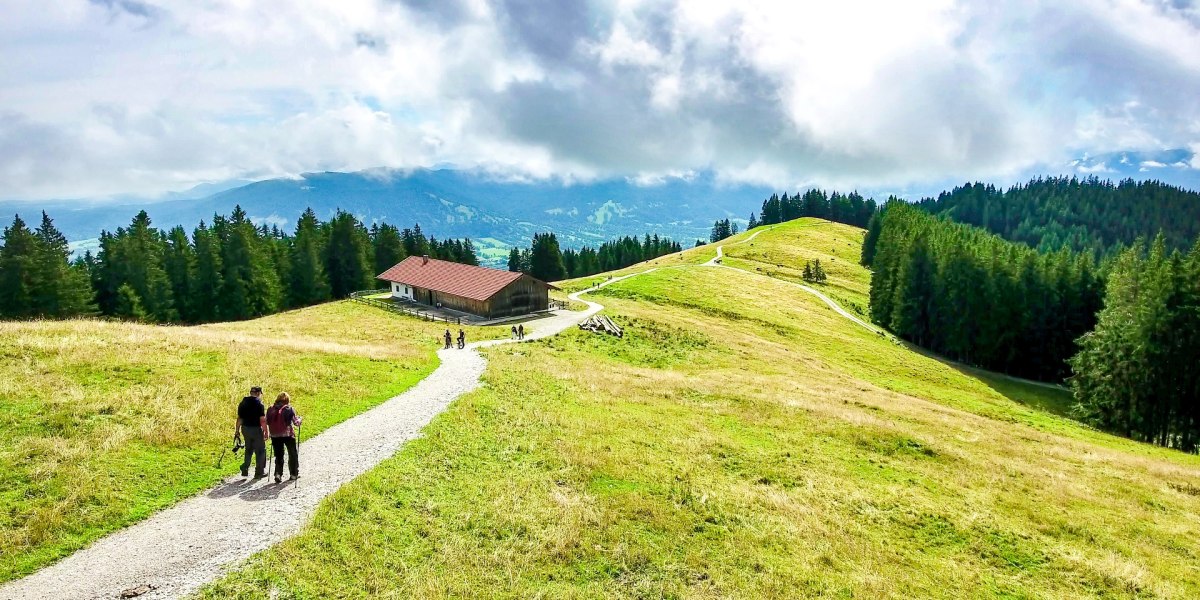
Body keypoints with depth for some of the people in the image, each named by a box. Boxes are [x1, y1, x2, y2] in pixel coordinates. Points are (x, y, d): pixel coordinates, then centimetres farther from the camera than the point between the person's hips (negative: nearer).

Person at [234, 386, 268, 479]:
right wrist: (266, 432, -12)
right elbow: (263, 420, -17)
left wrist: (237, 431, 18)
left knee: (249, 450, 21)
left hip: (245, 428, 6)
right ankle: (259, 472, 10)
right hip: (256, 429, -6)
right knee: (260, 451, 7)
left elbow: (239, 418, 11)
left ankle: (245, 470, 18)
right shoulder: (259, 403, -14)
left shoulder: (243, 403, 6)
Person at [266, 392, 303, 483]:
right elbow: (296, 422, -8)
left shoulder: (270, 409, 1)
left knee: (278, 456, 14)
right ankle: (294, 474, 20)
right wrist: (300, 419, 12)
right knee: (292, 455, 15)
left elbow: (267, 422, 6)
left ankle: (278, 474, 1)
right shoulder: (289, 409, -10)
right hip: (288, 435, -3)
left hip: (275, 436, 3)